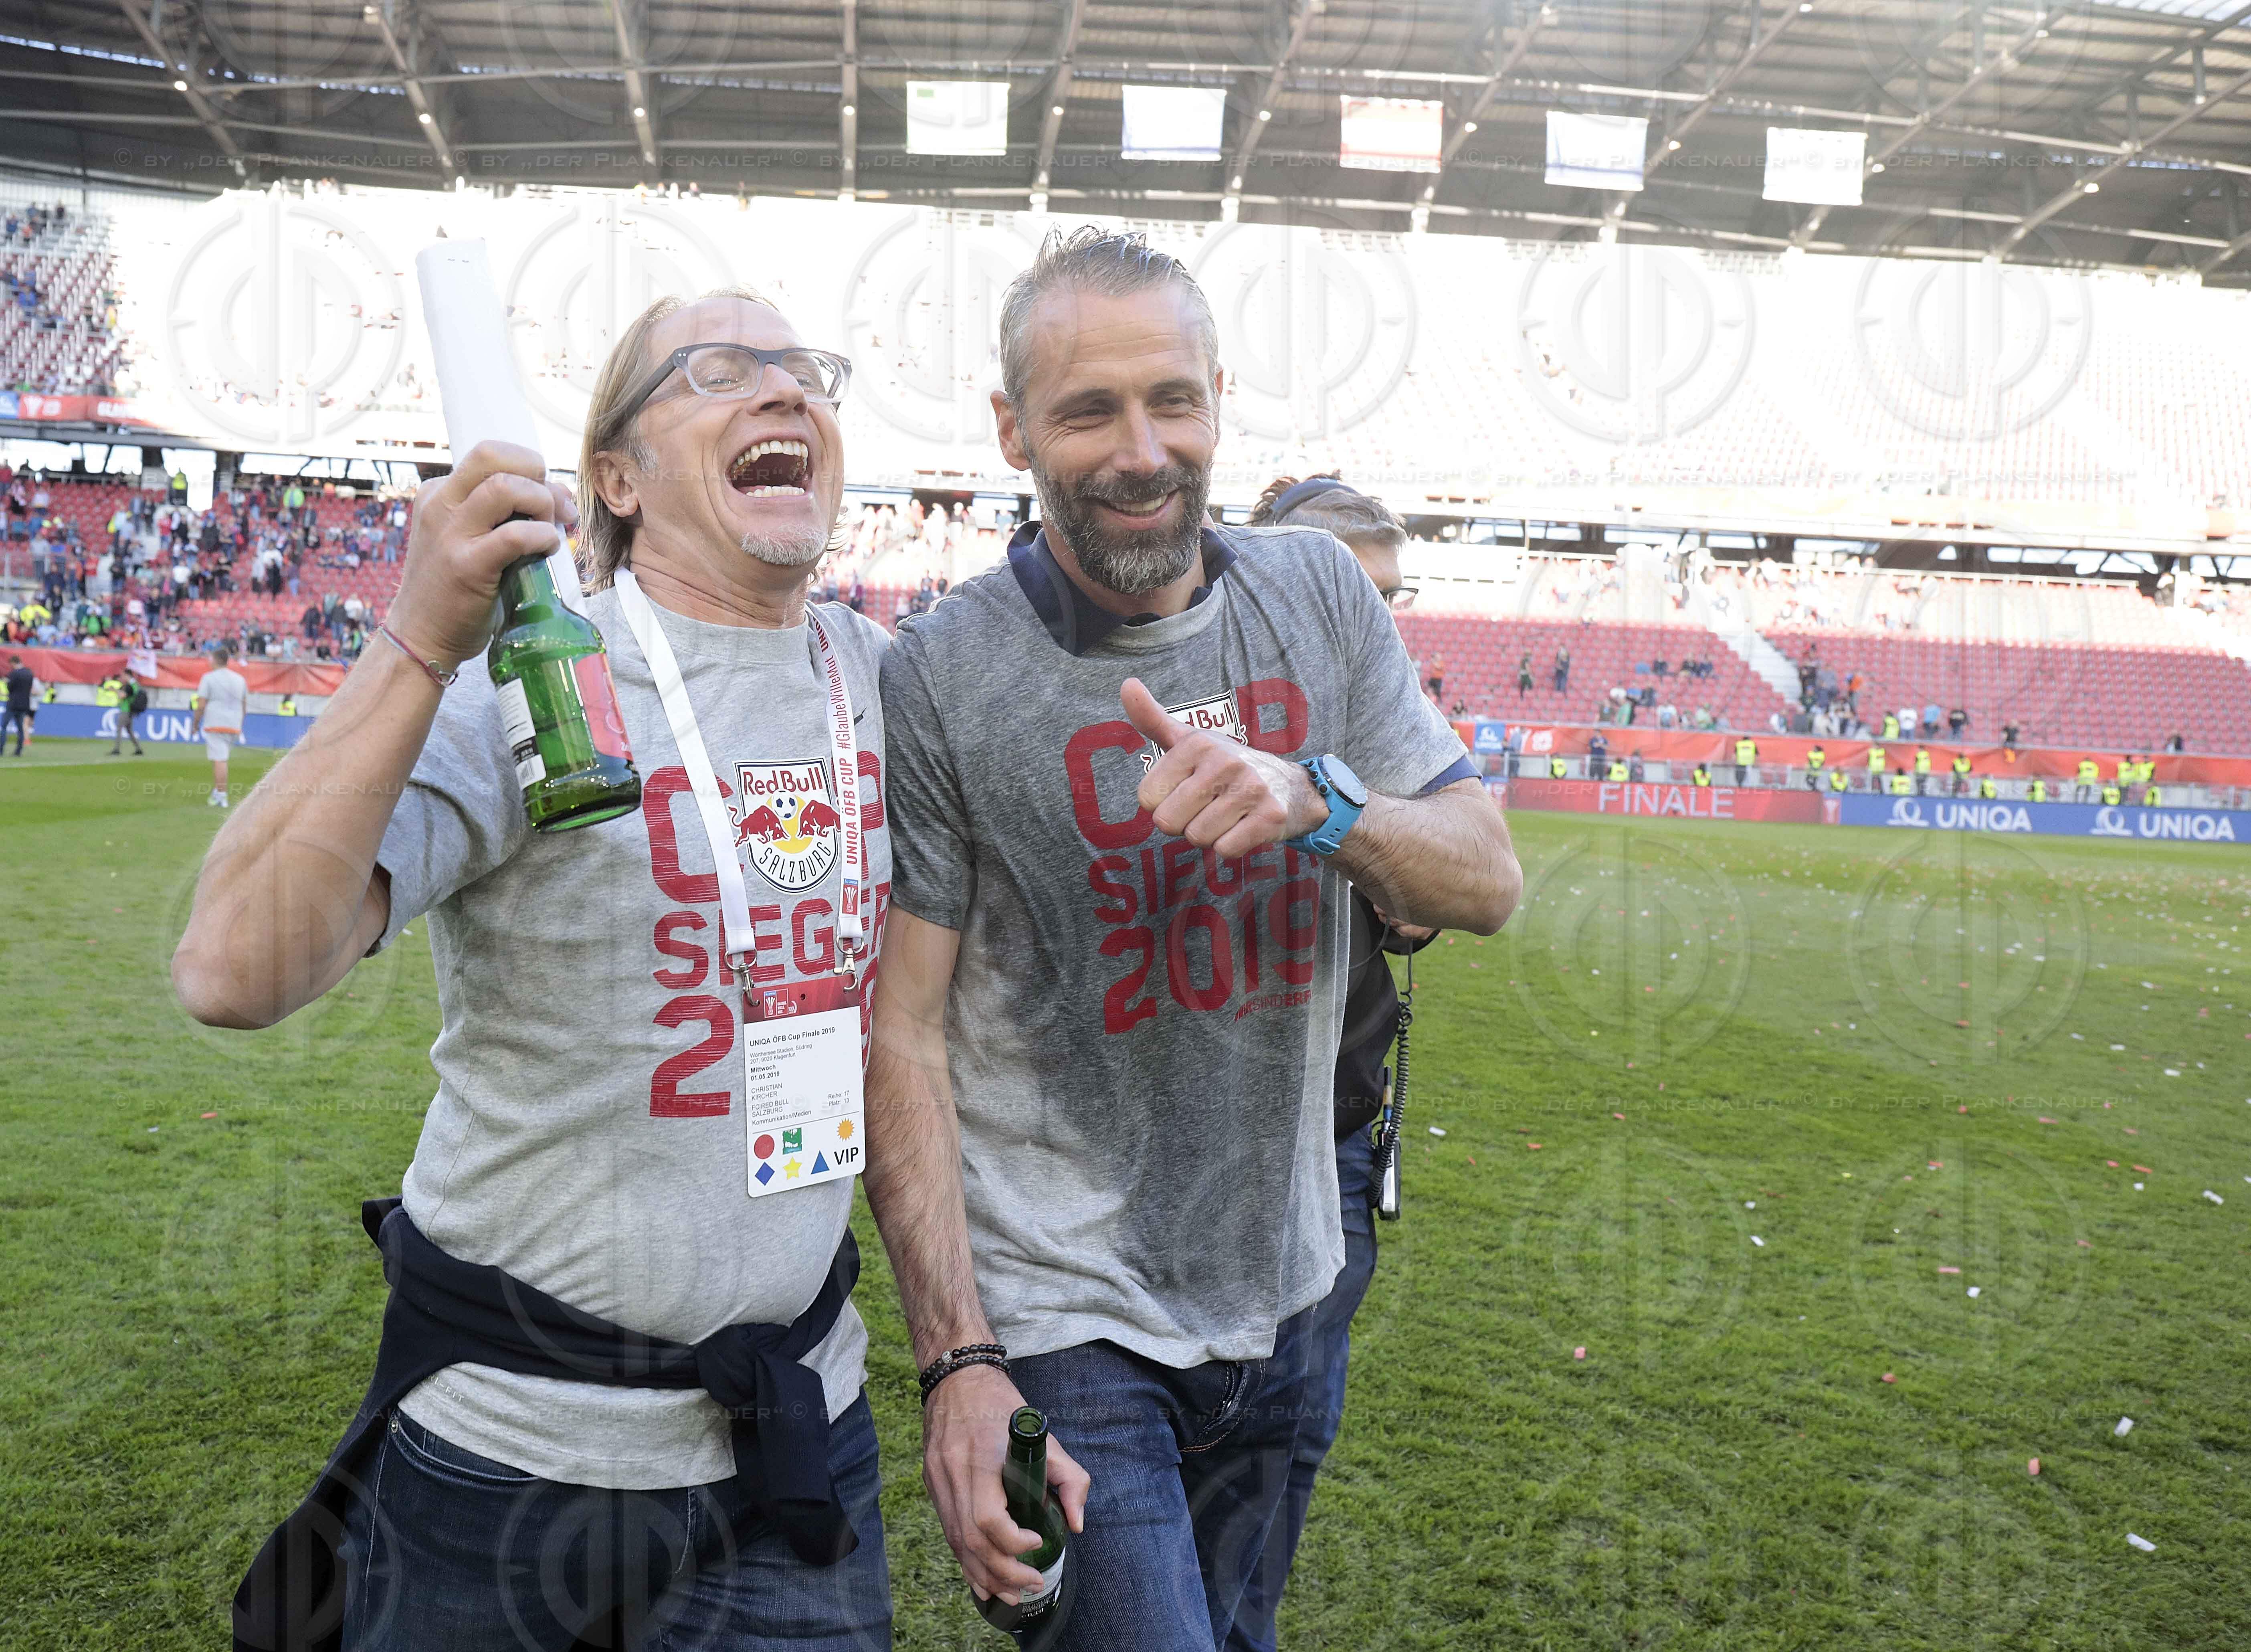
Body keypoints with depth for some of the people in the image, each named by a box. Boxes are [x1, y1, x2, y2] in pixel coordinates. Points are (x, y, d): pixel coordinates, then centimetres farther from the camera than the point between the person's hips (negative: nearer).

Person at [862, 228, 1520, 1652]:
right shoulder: (941, 679, -13)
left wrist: (1312, 799, -23)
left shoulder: (1319, 594, -1)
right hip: (1062, 1319, -5)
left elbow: (1489, 885, -3)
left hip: (1277, 1294, 5)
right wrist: (959, 1361, -15)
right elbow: (904, 1034, -12)